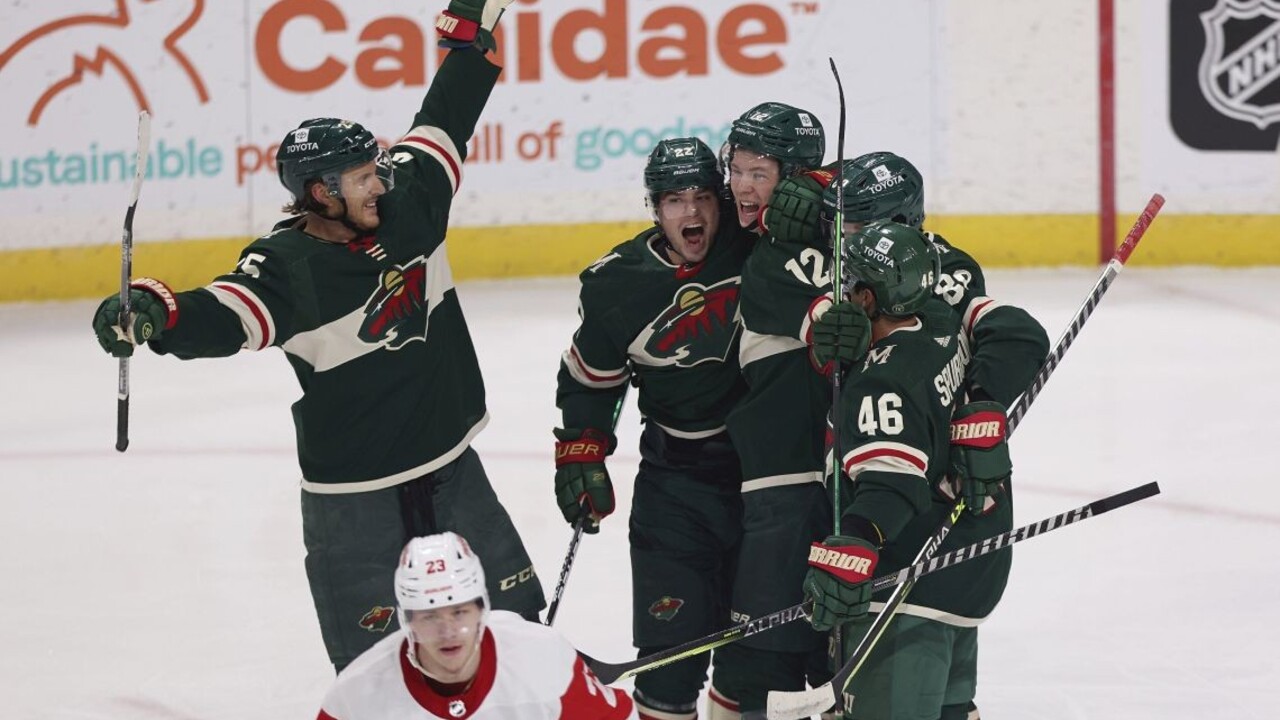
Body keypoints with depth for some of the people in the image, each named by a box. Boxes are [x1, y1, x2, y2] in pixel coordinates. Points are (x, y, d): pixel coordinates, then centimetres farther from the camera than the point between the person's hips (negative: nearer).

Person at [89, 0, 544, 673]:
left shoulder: (405, 206, -3)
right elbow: (217, 319, -35)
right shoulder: (287, 268, -20)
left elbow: (445, 115, 8)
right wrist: (152, 313, -55)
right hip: (352, 498, -6)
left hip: (451, 467, 6)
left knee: (517, 620, 17)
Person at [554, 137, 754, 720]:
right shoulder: (617, 284, -6)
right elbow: (589, 376, 7)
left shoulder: (756, 246, -11)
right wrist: (580, 454, 3)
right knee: (669, 628, -5)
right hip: (676, 478, 0)